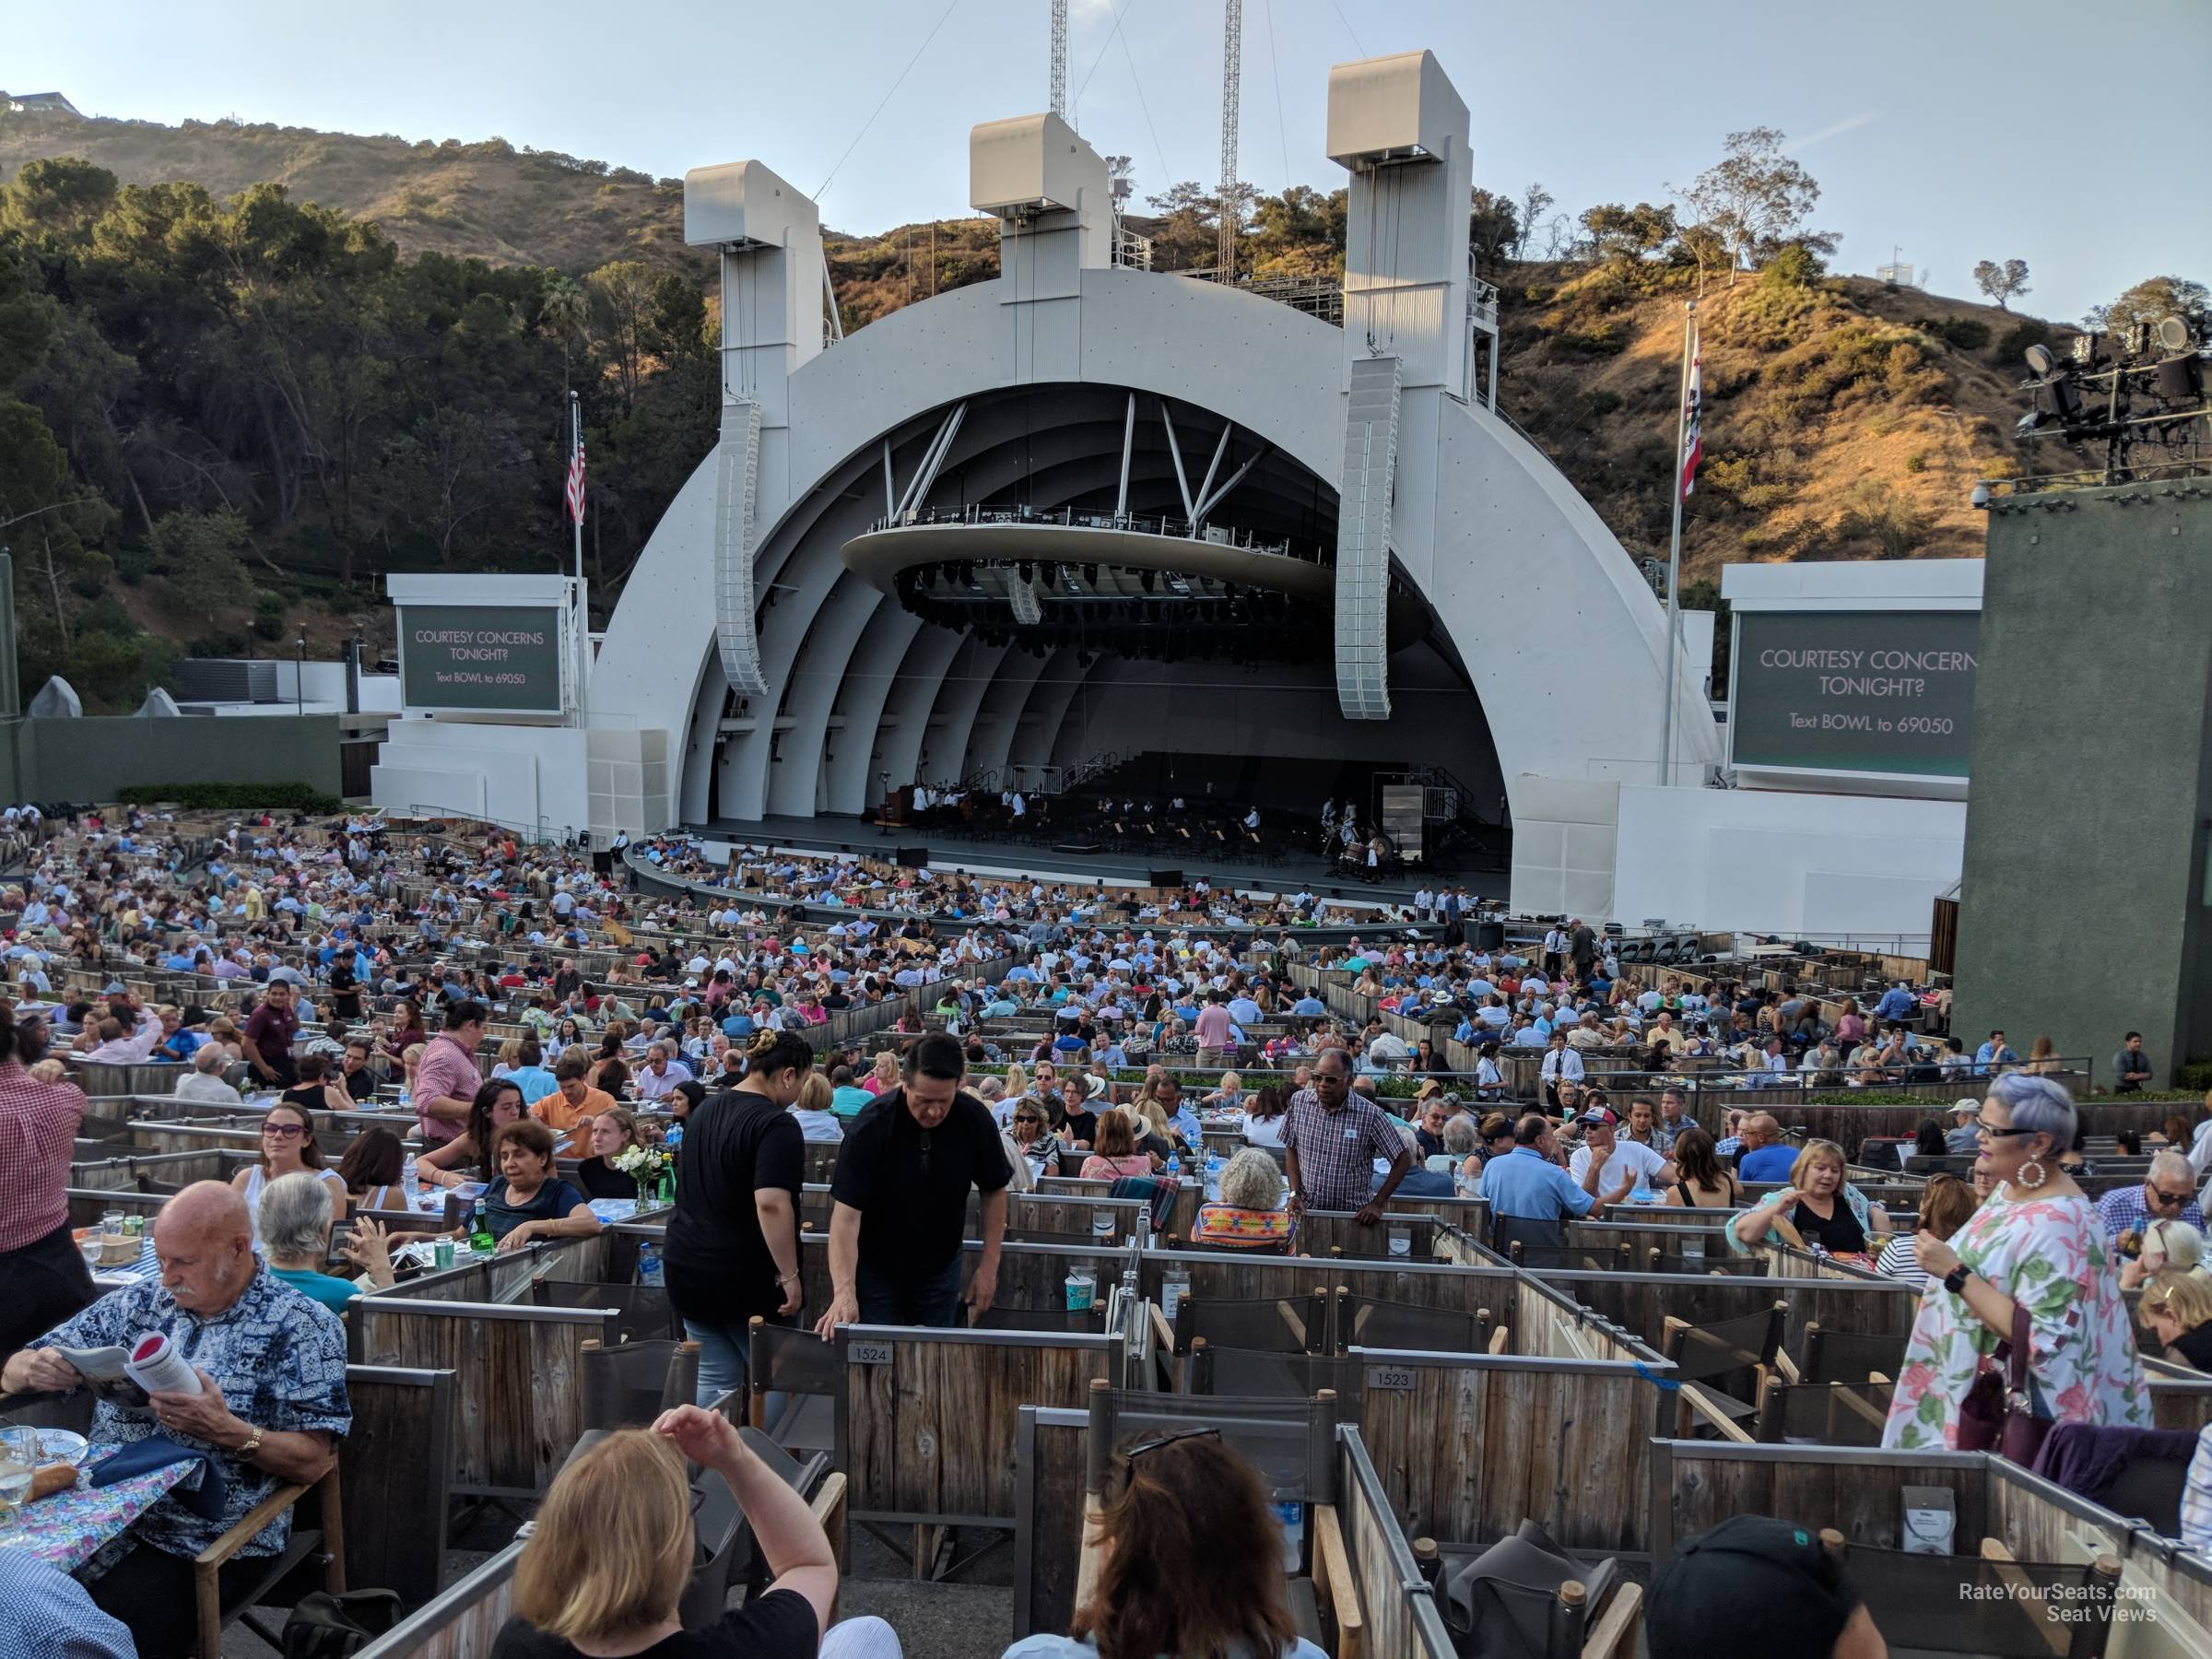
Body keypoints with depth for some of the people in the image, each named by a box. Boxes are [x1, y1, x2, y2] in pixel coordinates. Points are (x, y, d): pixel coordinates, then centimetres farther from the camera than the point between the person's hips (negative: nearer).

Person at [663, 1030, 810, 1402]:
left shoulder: (705, 1109, 10)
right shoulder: (776, 1124, -18)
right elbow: (770, 1204, -28)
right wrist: (789, 1276, -22)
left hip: (688, 1270, 8)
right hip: (746, 1280, -7)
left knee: (715, 1379, 13)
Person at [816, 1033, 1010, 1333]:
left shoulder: (975, 1120, -16)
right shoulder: (872, 1125, -25)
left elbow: (994, 1192, -2)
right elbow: (847, 1213, -27)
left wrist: (989, 1265, -5)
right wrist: (844, 1291, -36)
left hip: (941, 1267, 3)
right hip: (875, 1268, -2)